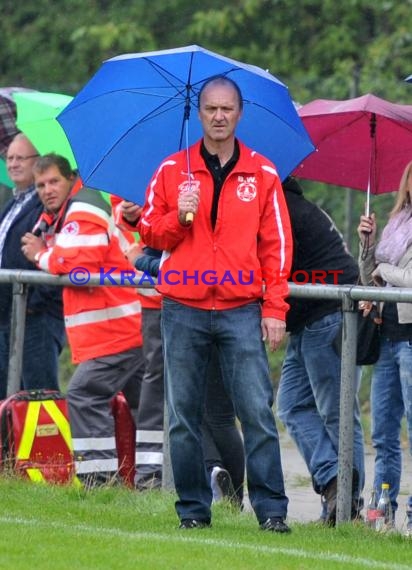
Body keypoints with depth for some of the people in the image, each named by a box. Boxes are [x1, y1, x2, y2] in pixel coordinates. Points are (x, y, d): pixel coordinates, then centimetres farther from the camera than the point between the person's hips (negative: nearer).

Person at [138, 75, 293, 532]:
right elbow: (149, 233, 10)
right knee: (183, 415, 2)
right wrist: (179, 216, -11)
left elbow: (277, 244, 5)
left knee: (257, 411, -7)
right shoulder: (172, 170, 9)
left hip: (241, 310, -1)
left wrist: (274, 308, -2)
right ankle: (193, 508, 10)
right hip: (183, 310, 1)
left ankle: (270, 509, -5)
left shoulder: (262, 174, 7)